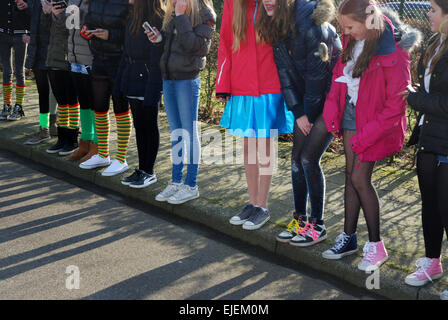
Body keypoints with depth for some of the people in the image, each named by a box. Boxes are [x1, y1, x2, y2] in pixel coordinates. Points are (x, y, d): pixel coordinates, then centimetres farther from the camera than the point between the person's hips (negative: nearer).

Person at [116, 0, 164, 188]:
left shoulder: (157, 20, -14)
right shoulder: (133, 17, 11)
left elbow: (156, 60, -17)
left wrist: (151, 91, -20)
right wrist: (119, 83, 13)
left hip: (147, 80, -8)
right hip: (133, 80, 8)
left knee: (149, 127, 2)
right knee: (139, 126, 13)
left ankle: (149, 172, 12)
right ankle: (142, 168, 22)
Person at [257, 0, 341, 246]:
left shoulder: (311, 21, -22)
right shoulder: (275, 26, 1)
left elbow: (317, 72, -19)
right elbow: (285, 71, 3)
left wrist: (309, 115, -13)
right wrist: (297, 113, -3)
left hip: (331, 98, -7)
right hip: (307, 100, 7)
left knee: (309, 158, -9)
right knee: (297, 159, 6)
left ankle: (317, 225, 3)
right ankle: (299, 219, 19)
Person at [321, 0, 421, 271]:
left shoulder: (393, 52, -23)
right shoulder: (353, 41, -2)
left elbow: (396, 104, -20)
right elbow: (340, 73, 12)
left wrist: (367, 136, -18)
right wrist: (332, 112, 1)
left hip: (374, 121, -7)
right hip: (350, 114, 7)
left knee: (360, 178, -6)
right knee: (351, 175, 11)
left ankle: (377, 246, 8)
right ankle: (349, 237, 23)